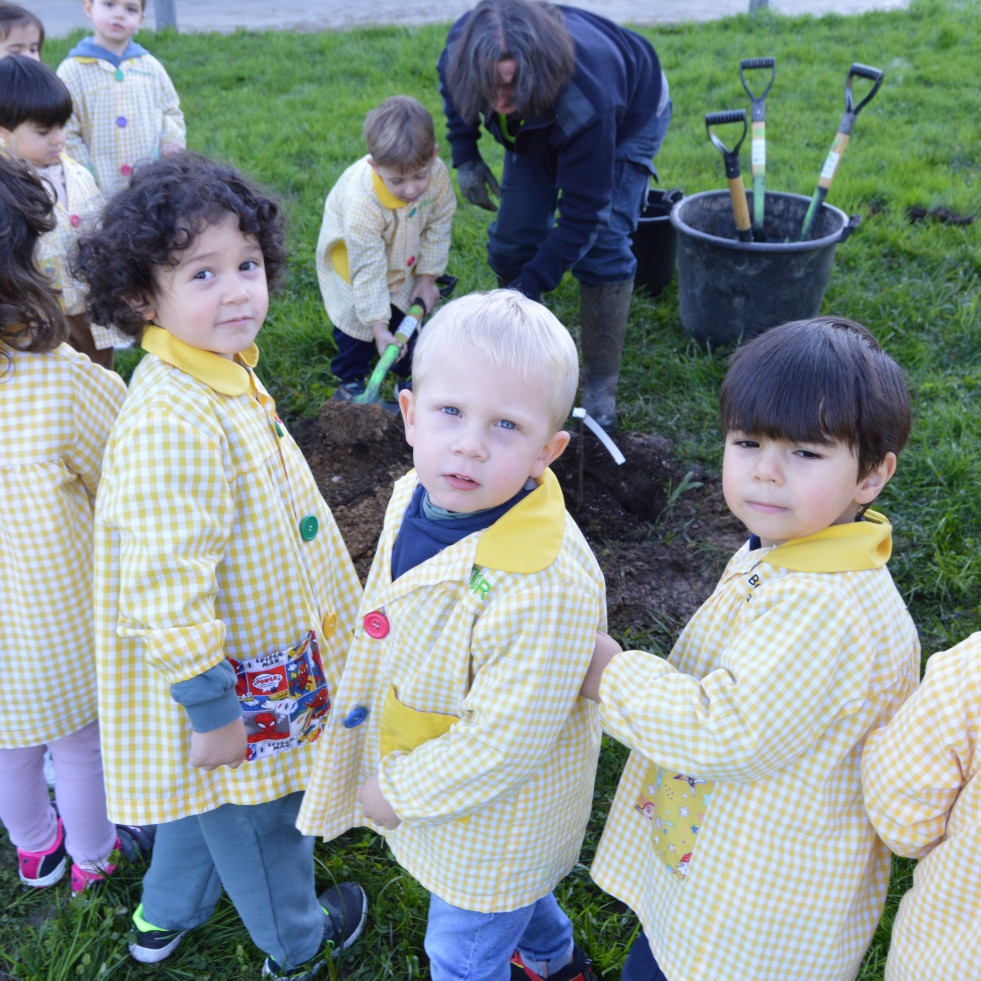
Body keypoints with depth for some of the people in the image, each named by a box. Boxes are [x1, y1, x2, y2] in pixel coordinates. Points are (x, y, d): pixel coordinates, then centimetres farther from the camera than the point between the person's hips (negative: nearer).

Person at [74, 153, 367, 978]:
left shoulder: (221, 373, -1)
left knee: (204, 799, 31)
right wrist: (211, 709, -25)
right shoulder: (171, 421, -34)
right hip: (224, 678, -9)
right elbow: (164, 587, -33)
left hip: (251, 642, 9)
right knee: (256, 816, 18)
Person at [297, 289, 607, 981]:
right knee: (511, 901, 36)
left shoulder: (546, 586, -41)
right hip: (419, 778, 8)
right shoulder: (419, 497, -14)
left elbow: (503, 740, -32)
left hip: (496, 820, -8)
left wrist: (397, 792, -18)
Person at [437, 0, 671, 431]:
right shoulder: (463, 47, -33)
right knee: (513, 237, -5)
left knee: (602, 242, -20)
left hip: (629, 116, -5)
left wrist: (525, 289, -41)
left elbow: (583, 216, -40)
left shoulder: (585, 101, -48)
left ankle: (600, 388, -9)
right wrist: (464, 156, -10)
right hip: (536, 123, 5)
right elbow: (451, 77, -4)